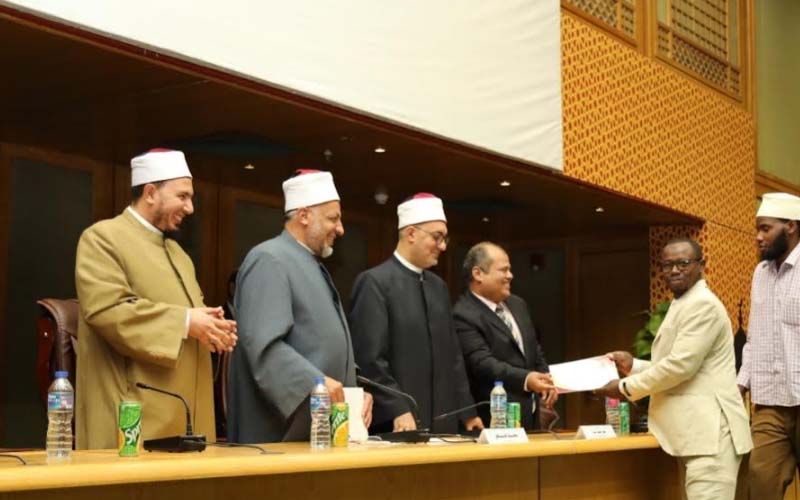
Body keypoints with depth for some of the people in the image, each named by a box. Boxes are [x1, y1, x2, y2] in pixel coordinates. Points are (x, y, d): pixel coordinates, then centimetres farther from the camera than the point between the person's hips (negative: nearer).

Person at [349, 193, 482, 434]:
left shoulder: (438, 286, 16)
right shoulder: (374, 282, -8)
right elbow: (369, 358, -14)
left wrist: (468, 412, 14)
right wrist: (398, 411, -18)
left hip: (443, 422, 7)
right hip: (395, 425, -7)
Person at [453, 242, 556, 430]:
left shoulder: (518, 305, 14)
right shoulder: (462, 316, -15)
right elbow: (483, 363, -24)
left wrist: (546, 382, 6)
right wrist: (525, 379, -35)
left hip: (530, 415, 8)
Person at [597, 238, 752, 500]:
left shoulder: (703, 304, -12)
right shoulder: (681, 306, 21)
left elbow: (681, 365, -19)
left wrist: (626, 387, -10)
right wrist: (634, 366, 12)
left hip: (710, 430, -11)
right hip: (697, 430, 11)